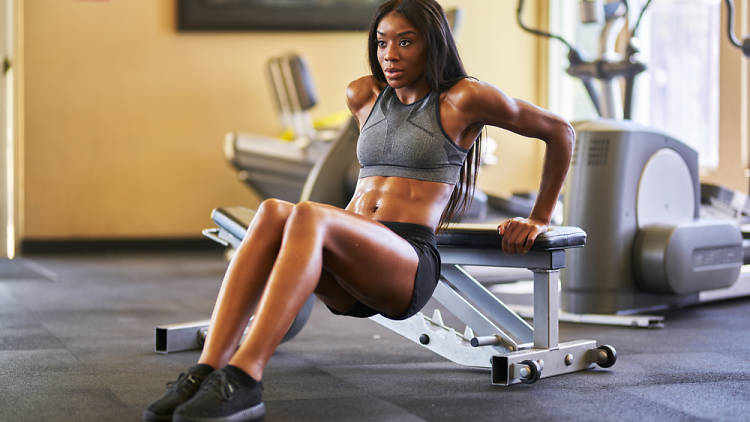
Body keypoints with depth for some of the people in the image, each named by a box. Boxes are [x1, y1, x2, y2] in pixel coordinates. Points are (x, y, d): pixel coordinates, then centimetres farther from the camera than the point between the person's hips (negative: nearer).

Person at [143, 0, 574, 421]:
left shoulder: (463, 99, 5)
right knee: (273, 212, -29)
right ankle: (208, 369, -44)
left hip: (409, 266, -5)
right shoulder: (363, 95, 21)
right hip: (348, 285, 5)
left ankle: (244, 379, -49)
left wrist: (539, 221, 18)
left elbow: (560, 131, 14)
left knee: (308, 216, -35)